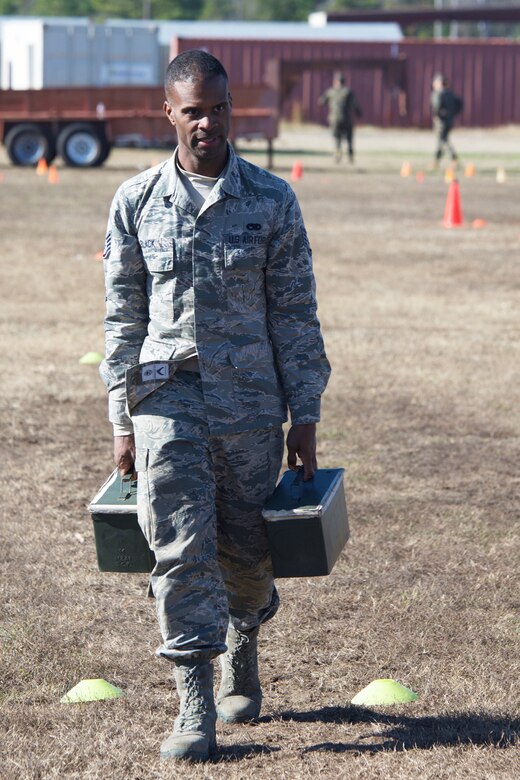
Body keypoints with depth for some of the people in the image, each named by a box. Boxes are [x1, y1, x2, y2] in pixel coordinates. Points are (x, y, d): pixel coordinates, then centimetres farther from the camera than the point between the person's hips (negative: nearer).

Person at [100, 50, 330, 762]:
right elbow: (124, 316, 7)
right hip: (166, 396, 0)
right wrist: (122, 421, 4)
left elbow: (295, 315, 3)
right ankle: (195, 710, -5)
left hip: (251, 401, 0)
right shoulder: (136, 202, 3)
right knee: (181, 549, -8)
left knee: (245, 550, 9)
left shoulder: (271, 201, 1)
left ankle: (242, 654, 39)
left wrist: (306, 419, 1)